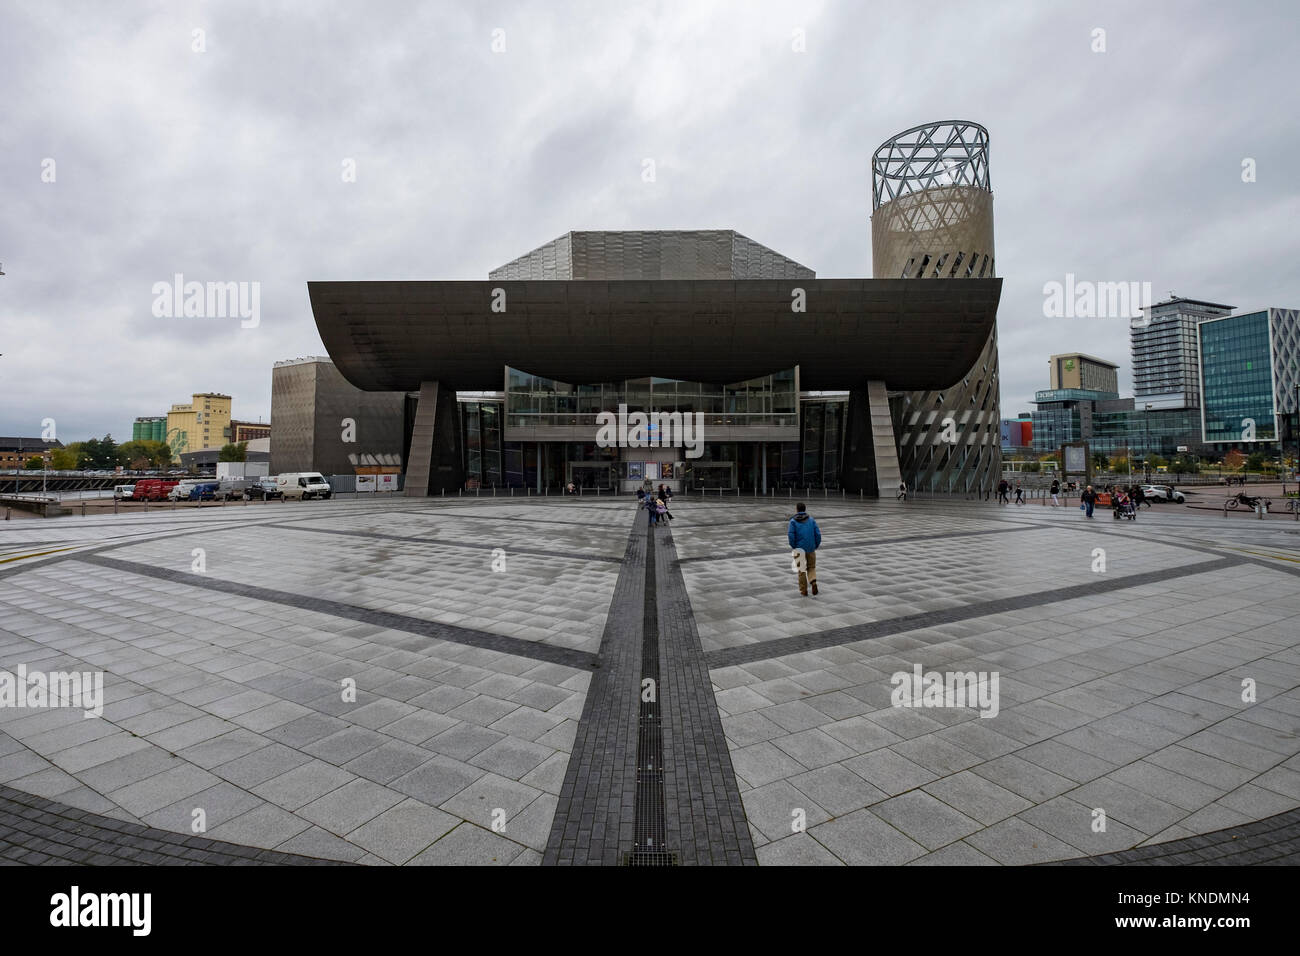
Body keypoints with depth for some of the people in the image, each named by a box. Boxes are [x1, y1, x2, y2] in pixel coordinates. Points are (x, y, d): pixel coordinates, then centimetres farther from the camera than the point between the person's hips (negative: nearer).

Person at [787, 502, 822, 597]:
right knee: (811, 567, 16)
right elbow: (817, 533, -3)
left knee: (801, 569, 11)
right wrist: (817, 545, 8)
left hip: (799, 549, -2)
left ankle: (804, 591, 15)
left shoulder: (793, 521, -4)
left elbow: (791, 535, -15)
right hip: (811, 549, 2)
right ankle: (813, 582, -11)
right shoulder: (811, 520, 3)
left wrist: (793, 546, -3)